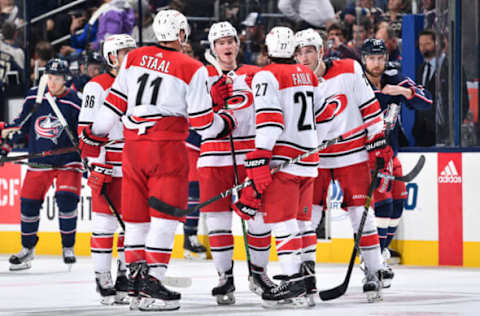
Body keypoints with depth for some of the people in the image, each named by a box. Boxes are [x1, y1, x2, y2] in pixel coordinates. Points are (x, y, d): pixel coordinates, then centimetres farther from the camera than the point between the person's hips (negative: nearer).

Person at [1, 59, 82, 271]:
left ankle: (68, 247, -4)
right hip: (38, 162, 4)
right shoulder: (34, 98, 1)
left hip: (67, 162, -4)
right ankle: (27, 248, 21)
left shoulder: (74, 103, -9)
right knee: (29, 203, 3)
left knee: (66, 199, -20)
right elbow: (21, 125, 13)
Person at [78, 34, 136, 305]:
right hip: (107, 168, -6)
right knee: (105, 220, -4)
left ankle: (127, 274, 15)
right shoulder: (97, 87, -6)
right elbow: (87, 130, -11)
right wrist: (96, 166, -16)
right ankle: (103, 280, 0)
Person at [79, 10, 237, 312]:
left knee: (136, 213, 10)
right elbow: (203, 122, -2)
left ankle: (137, 278, 12)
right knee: (165, 214, -4)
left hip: (133, 144, 5)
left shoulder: (134, 58, 8)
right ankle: (151, 280, -12)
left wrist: (94, 136, 20)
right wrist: (227, 122, 18)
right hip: (168, 144, -5)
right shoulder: (192, 70, -4)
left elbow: (115, 103, 10)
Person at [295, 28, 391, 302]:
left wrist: (378, 143, -6)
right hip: (314, 157, 2)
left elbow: (370, 107, -3)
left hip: (352, 153, -2)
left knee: (361, 214, -4)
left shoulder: (349, 71, -8)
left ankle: (374, 273, 5)